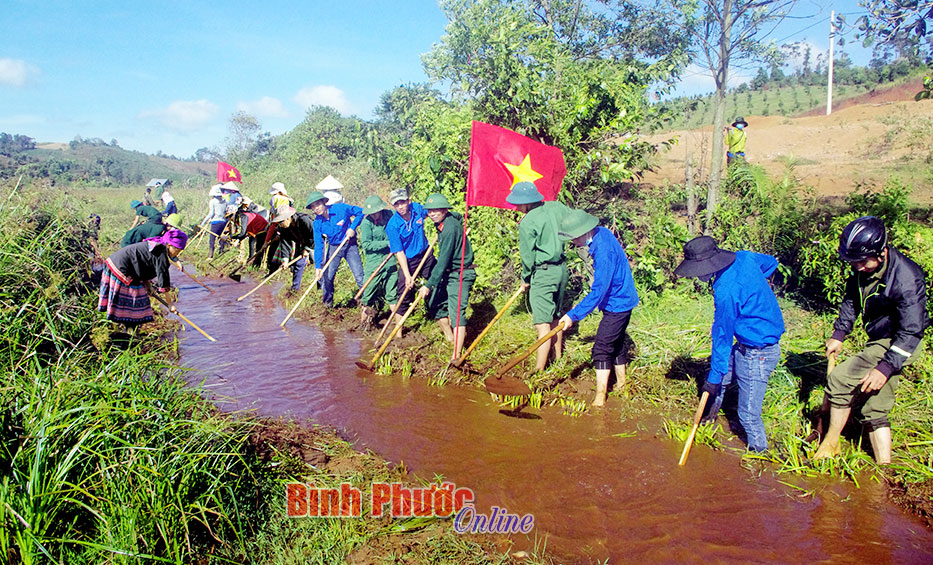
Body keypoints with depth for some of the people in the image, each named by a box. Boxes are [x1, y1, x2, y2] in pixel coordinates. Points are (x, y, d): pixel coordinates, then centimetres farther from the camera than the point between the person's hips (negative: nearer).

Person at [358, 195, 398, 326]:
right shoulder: (366, 223, -10)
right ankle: (366, 320, 18)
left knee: (392, 293, 8)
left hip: (390, 261, 3)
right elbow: (366, 244, -14)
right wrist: (387, 243, -17)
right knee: (369, 292, 2)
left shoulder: (389, 215, 0)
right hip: (373, 263, -3)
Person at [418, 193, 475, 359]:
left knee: (456, 311, -15)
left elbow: (443, 262, -26)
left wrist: (429, 285, -22)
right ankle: (450, 338, 32)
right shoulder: (442, 222, 5)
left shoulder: (450, 229, -25)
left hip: (460, 276, -11)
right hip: (447, 273, 11)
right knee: (435, 304, 14)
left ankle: (456, 355, -16)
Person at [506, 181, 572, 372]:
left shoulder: (527, 223, -15)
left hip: (543, 273, -8)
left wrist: (525, 279, 5)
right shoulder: (556, 207, 4)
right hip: (562, 269, 8)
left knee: (543, 325, -8)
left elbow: (528, 255, -10)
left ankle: (538, 371, -5)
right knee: (555, 318, 20)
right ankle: (557, 359, 32)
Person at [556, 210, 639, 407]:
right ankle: (621, 385, 38)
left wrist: (573, 315, -28)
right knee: (616, 344, 22)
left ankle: (600, 399, -2)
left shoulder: (603, 252, -32)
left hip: (617, 305, -10)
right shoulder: (602, 233, -3)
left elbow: (598, 292, -31)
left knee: (602, 349, -7)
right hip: (619, 302, 10)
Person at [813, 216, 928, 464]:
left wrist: (885, 368, -31)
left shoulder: (906, 278, -27)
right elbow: (851, 299, 11)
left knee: (840, 379, -16)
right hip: (879, 340, 8)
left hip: (898, 345, -8)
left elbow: (911, 332, -27)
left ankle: (831, 444, 1)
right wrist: (838, 334, 3)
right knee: (873, 408, 10)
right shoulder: (864, 269, -5)